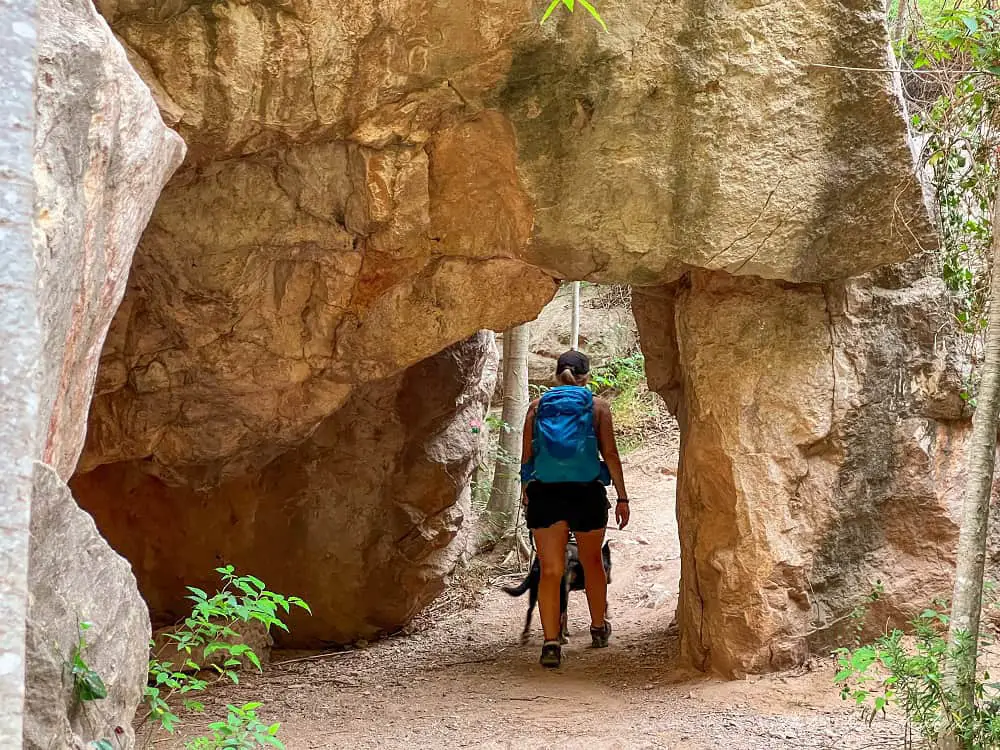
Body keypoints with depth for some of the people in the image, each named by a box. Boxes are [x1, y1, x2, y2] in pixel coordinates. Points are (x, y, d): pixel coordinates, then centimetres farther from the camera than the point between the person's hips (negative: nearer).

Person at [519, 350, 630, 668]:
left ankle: (551, 642, -12)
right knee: (592, 561, 20)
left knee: (550, 570, -1)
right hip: (586, 492, 0)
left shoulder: (538, 406, 7)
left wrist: (526, 494, 17)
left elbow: (526, 456, 7)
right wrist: (622, 498, 5)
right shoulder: (597, 406, 3)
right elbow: (610, 455, 0)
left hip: (545, 493, 0)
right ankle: (599, 628, 34)